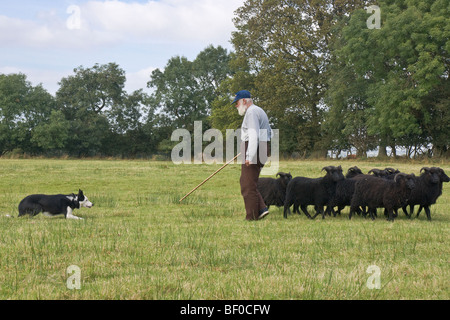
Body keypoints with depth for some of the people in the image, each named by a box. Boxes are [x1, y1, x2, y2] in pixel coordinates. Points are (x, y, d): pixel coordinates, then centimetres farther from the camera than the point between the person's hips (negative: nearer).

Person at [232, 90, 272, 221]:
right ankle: (261, 209, 4)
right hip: (262, 150, 10)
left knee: (248, 185, -6)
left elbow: (254, 135, -22)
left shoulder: (252, 112, -12)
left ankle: (252, 216, -4)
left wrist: (249, 156, -25)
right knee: (245, 181, 13)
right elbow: (269, 132, 28)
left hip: (253, 151, -10)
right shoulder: (260, 111, 21)